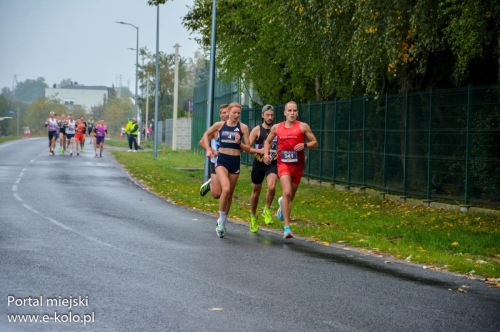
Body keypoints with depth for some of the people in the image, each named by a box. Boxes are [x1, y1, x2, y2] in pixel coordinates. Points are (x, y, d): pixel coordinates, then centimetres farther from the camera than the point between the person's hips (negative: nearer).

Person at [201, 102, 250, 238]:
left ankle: (222, 221, 31)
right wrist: (208, 149, 7)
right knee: (226, 189, -24)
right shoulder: (220, 125, -1)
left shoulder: (243, 127, -2)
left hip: (235, 162, 2)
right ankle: (221, 220, -8)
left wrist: (239, 143, -19)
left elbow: (248, 148, -1)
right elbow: (206, 135, 17)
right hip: (222, 160, -2)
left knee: (229, 194, 11)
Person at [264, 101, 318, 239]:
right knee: (287, 192, -22)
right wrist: (266, 153, 4)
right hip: (283, 164, -1)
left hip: (297, 165, 1)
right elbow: (268, 141, 22)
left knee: (291, 196, 14)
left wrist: (305, 145, -19)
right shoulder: (277, 127, 6)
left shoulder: (303, 126, 0)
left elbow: (315, 143, 1)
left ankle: (282, 203, 55)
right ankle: (287, 228, -20)